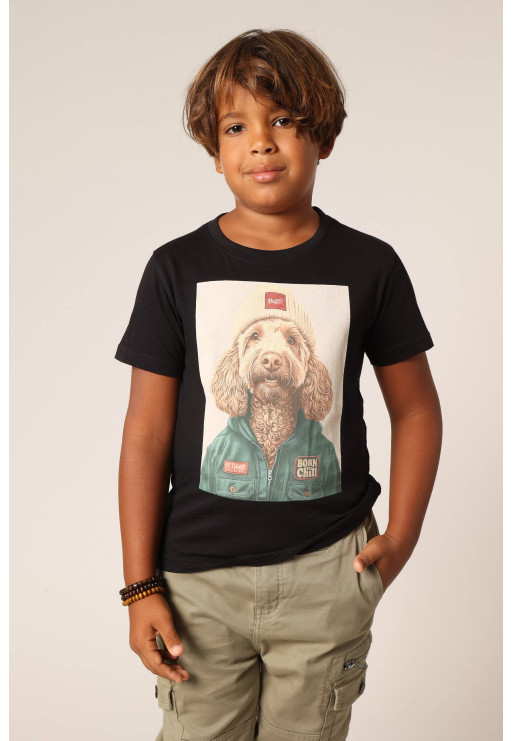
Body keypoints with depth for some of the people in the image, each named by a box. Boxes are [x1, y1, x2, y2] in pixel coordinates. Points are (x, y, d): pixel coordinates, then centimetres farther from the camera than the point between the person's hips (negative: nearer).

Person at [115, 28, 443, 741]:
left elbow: (417, 410, 7)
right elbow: (147, 434, -3)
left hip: (329, 573, 1)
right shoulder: (177, 269, -4)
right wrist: (141, 586, -3)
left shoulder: (369, 266, -2)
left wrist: (401, 537, -1)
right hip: (200, 575, 0)